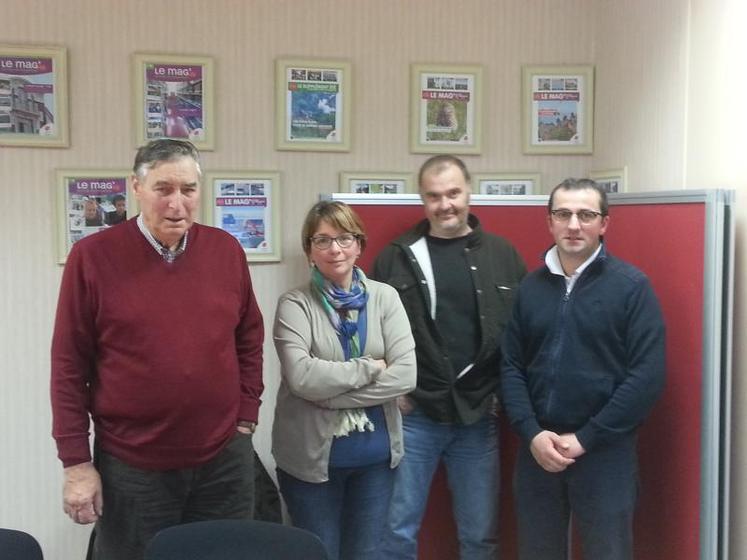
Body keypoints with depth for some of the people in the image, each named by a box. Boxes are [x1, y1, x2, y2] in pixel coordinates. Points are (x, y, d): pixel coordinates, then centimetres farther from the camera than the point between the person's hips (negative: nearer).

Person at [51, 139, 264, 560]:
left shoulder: (226, 250, 1)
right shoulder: (93, 256, -7)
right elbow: (69, 366, -6)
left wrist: (245, 420, 6)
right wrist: (76, 462, -6)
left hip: (224, 460, 3)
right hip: (130, 466, -2)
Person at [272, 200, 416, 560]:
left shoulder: (385, 297, -1)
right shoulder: (295, 305, -8)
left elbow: (405, 375, -11)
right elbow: (301, 377, -22)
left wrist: (332, 395, -15)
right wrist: (369, 368, -14)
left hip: (376, 454, 2)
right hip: (311, 456, -2)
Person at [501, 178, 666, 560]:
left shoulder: (632, 287, -6)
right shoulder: (531, 287, 6)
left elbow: (647, 376, -11)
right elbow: (511, 367, 5)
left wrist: (585, 438, -12)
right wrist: (532, 433, -9)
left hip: (605, 453, -3)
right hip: (537, 450, 4)